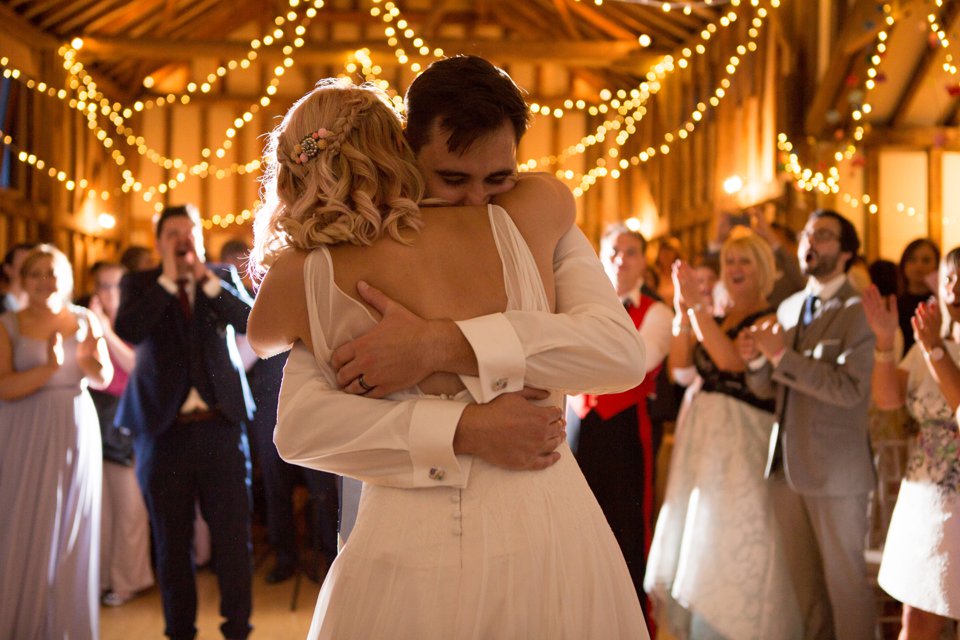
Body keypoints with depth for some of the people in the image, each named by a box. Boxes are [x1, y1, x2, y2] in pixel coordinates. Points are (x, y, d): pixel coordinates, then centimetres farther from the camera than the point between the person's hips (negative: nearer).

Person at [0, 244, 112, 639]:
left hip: (77, 433, 2)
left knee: (72, 531, 7)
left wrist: (85, 358, -19)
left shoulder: (85, 321, 6)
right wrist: (48, 367, -25)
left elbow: (105, 377, 2)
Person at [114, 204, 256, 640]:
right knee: (171, 539, 9)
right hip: (163, 427, 0)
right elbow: (126, 329, -14)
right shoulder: (140, 284, 6)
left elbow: (250, 320, -7)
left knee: (234, 533, 0)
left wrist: (205, 278, -12)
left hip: (221, 424, 0)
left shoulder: (224, 277, 9)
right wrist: (167, 279, -11)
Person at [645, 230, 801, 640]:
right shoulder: (712, 320, 14)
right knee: (696, 534, 11)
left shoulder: (768, 320, -6)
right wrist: (683, 312, -7)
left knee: (736, 540, -2)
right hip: (700, 434, 7)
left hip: (743, 436, -7)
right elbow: (682, 370, 2)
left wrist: (698, 305, -22)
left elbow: (733, 360, -22)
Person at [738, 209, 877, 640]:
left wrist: (783, 356, -23)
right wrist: (757, 359, -9)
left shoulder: (859, 310, -10)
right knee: (802, 578, 15)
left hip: (835, 467, -7)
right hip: (787, 461, 7)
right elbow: (766, 388, 12)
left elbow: (851, 388, -22)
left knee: (845, 579, 3)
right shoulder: (788, 308, 12)